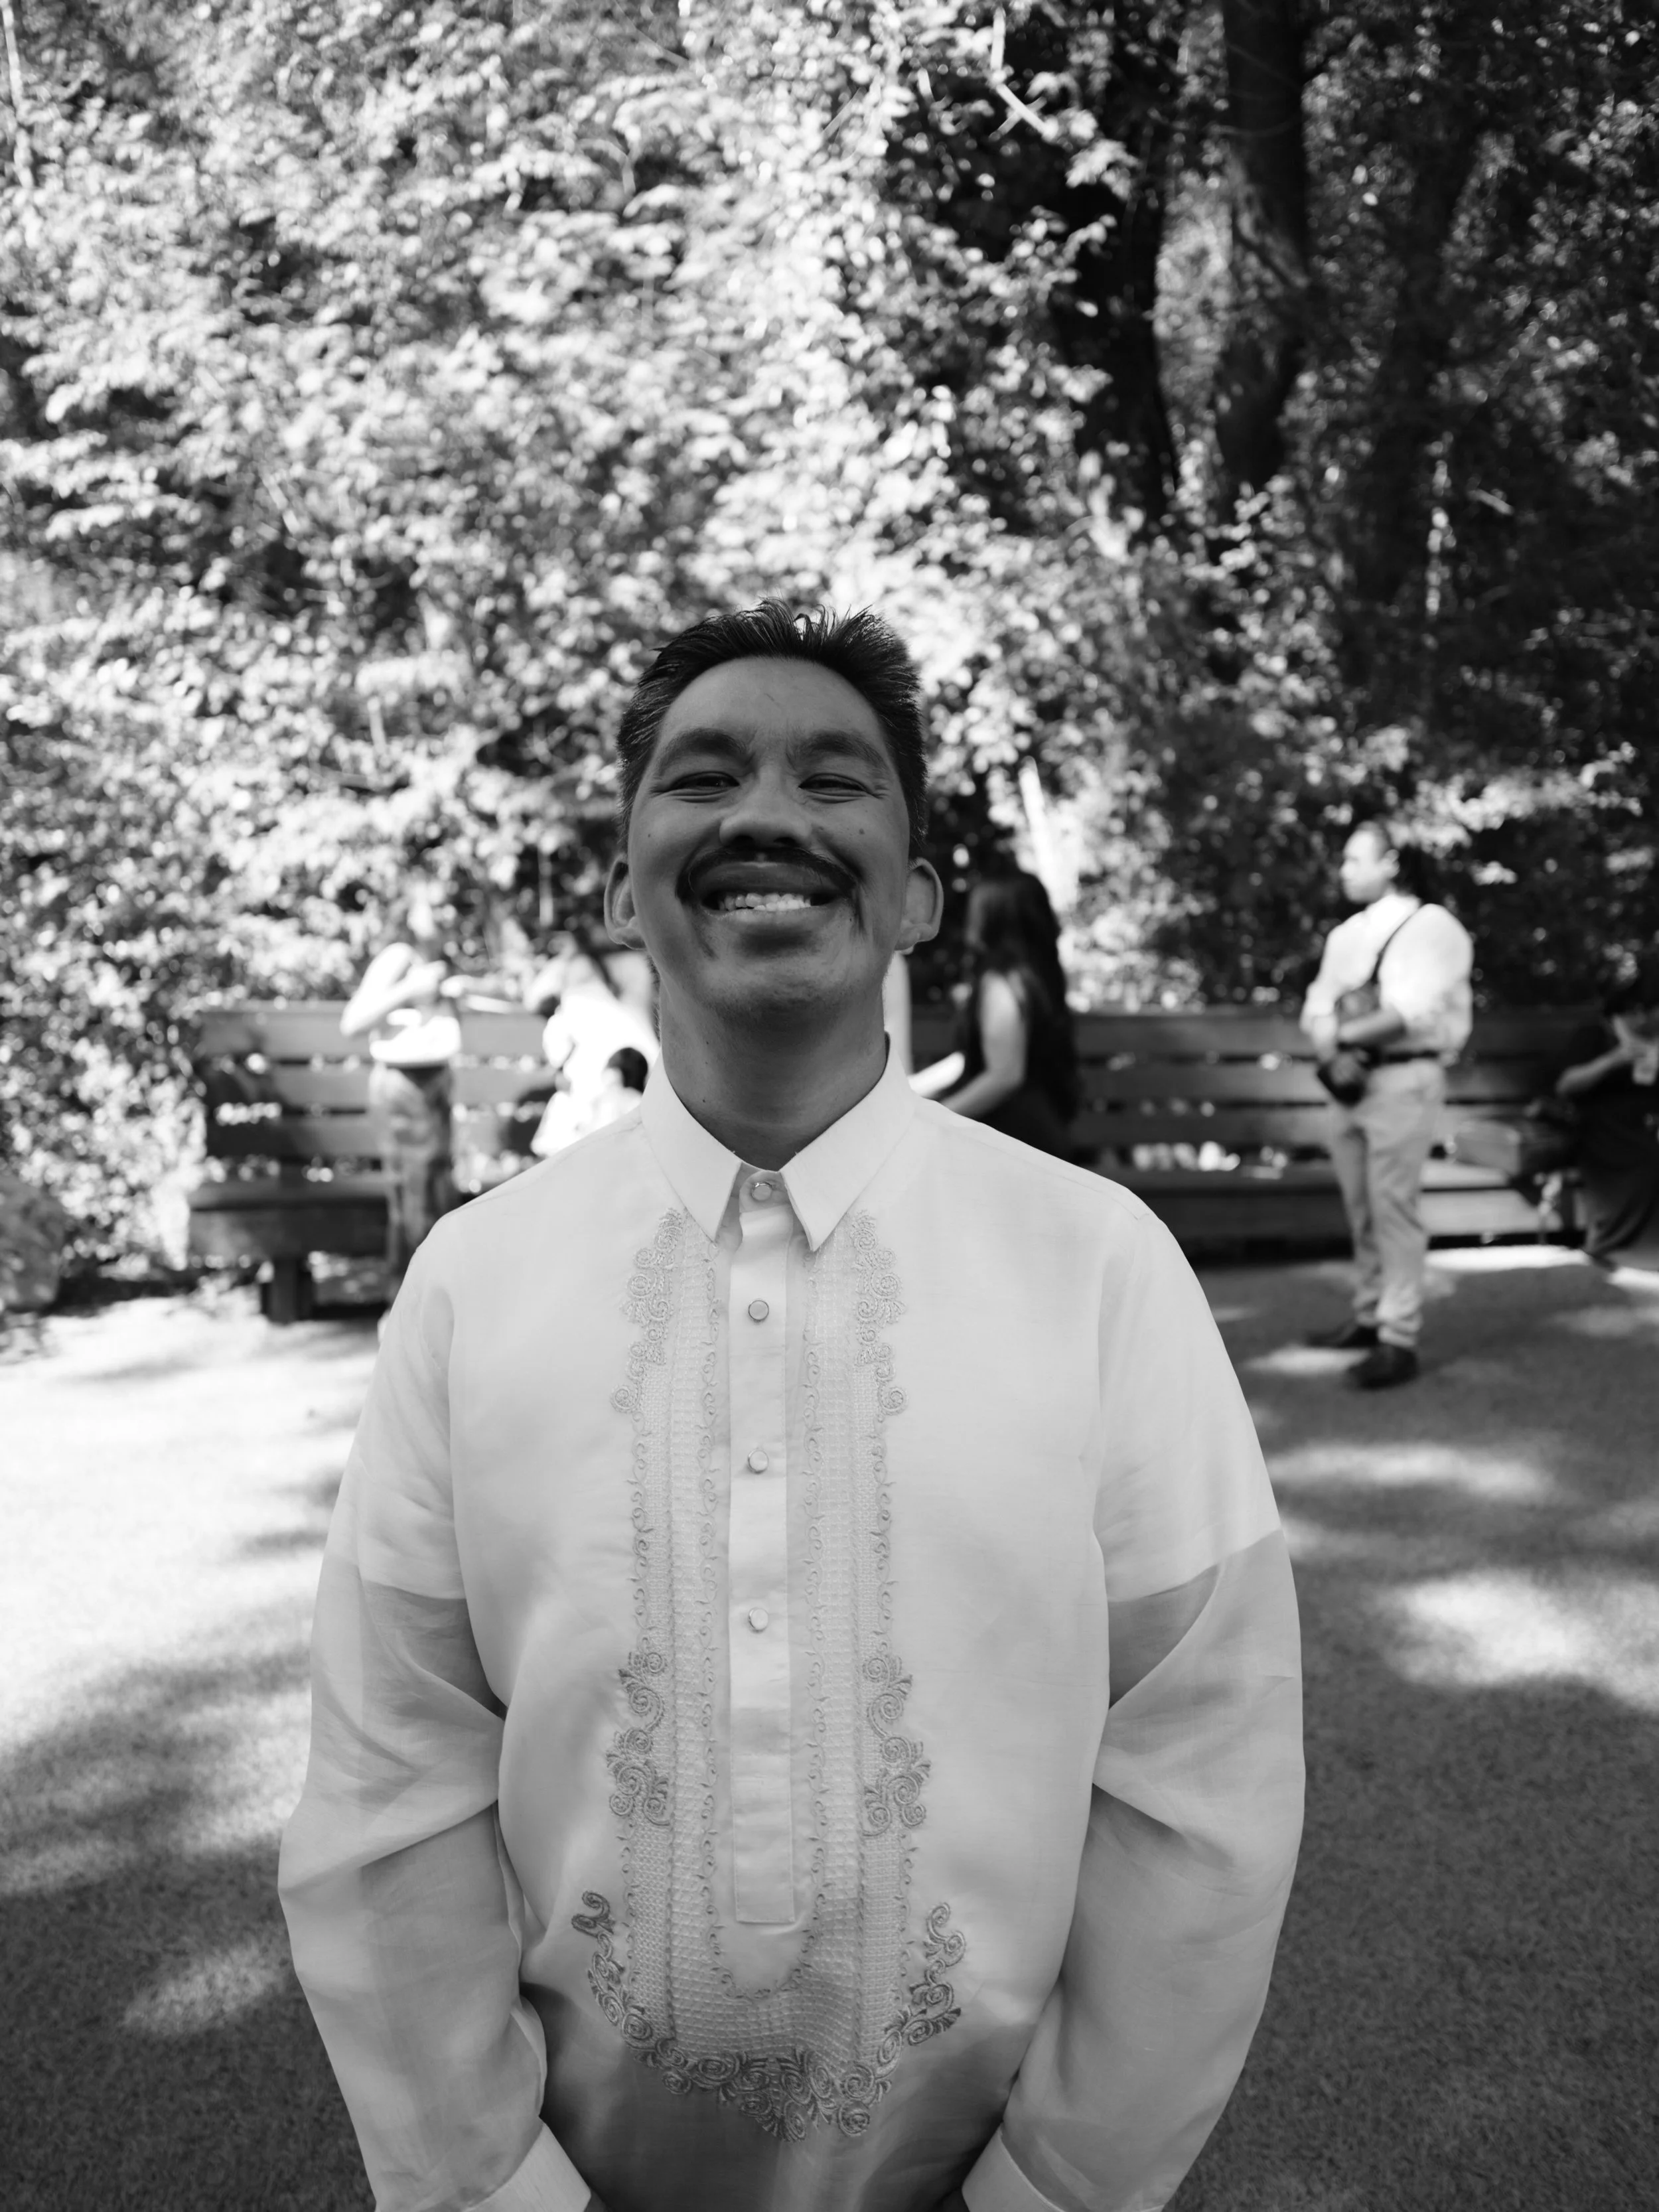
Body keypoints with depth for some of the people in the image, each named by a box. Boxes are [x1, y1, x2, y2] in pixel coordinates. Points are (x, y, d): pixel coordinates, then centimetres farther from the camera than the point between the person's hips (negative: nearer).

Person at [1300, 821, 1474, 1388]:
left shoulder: (1431, 925, -5)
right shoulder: (1344, 935, 17)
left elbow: (1413, 1011, -16)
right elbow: (1320, 1002, 9)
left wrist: (1341, 1034, -15)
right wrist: (1326, 1032, -13)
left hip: (1403, 1080, -7)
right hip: (1349, 1080, 7)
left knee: (1394, 1209, -8)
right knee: (1361, 1209, 10)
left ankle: (1399, 1340, -6)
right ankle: (1368, 1317, 20)